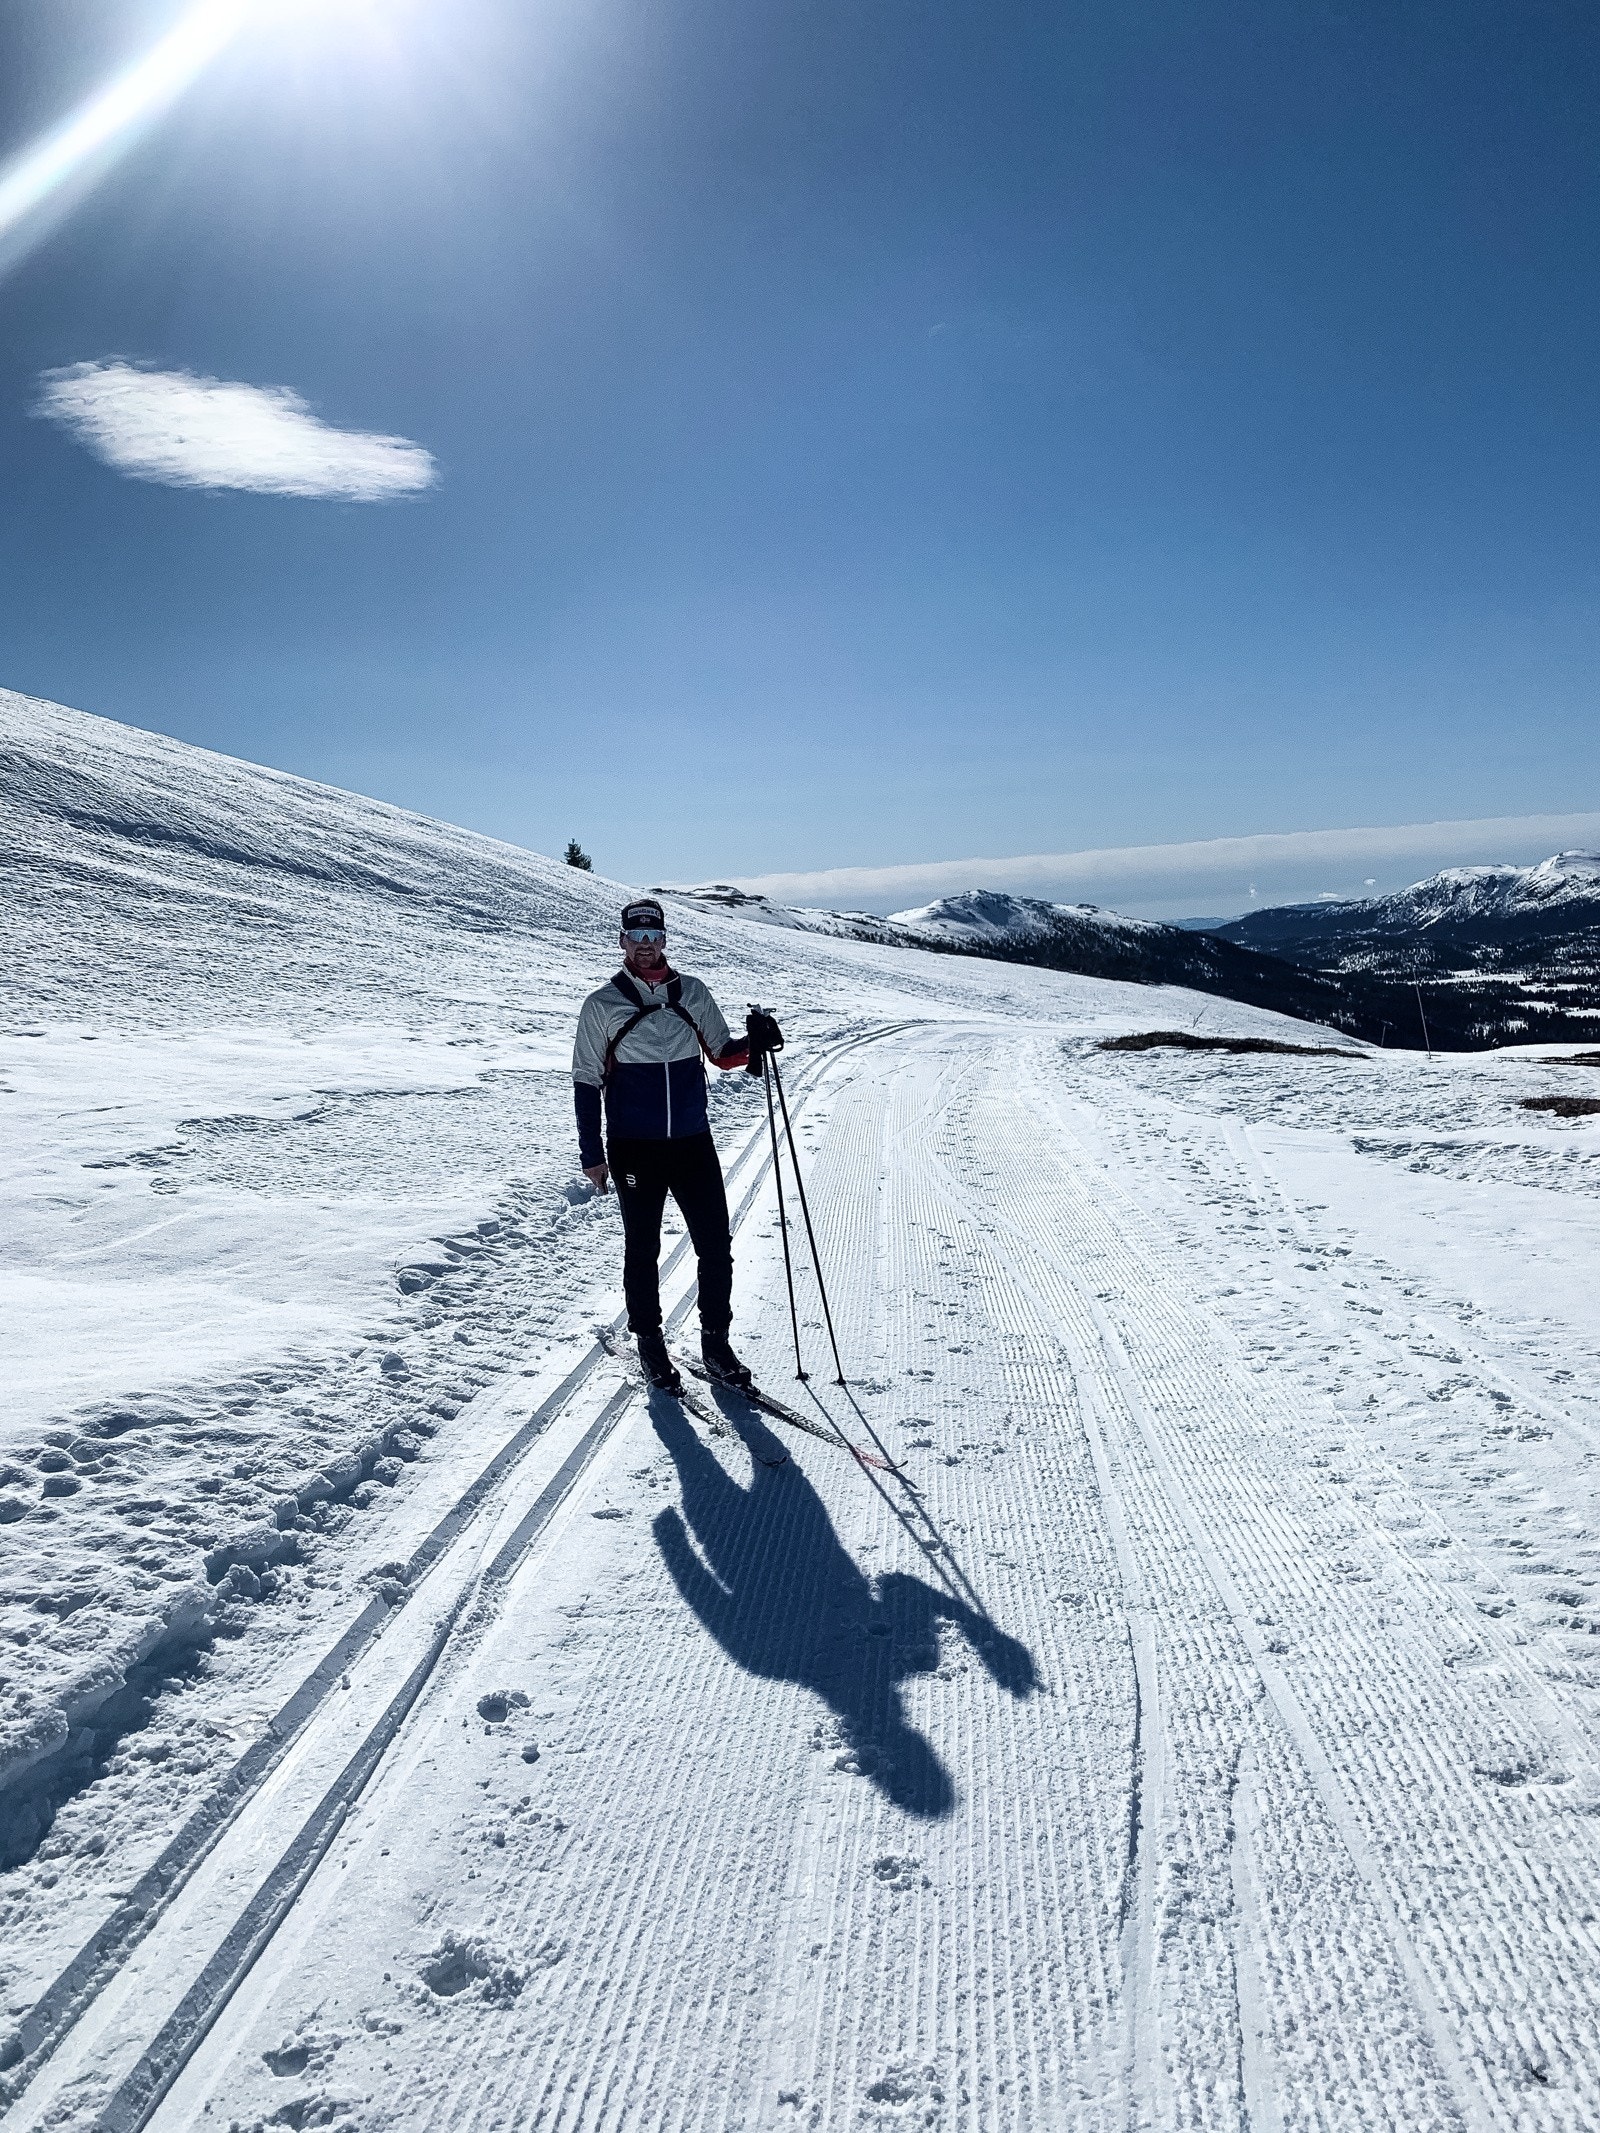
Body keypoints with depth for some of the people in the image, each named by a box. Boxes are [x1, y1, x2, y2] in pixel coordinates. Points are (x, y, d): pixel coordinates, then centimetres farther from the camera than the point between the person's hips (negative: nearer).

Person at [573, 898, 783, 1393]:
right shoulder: (602, 1005, 0)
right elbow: (586, 1080, 2)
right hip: (634, 1148, -2)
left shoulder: (692, 994, 7)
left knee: (716, 1247, 2)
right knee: (642, 1250, 8)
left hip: (693, 1142, 2)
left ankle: (716, 1342, 17)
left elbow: (723, 1055, 14)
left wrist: (754, 1042, -8)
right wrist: (591, 1152, -1)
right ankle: (650, 1343, 23)